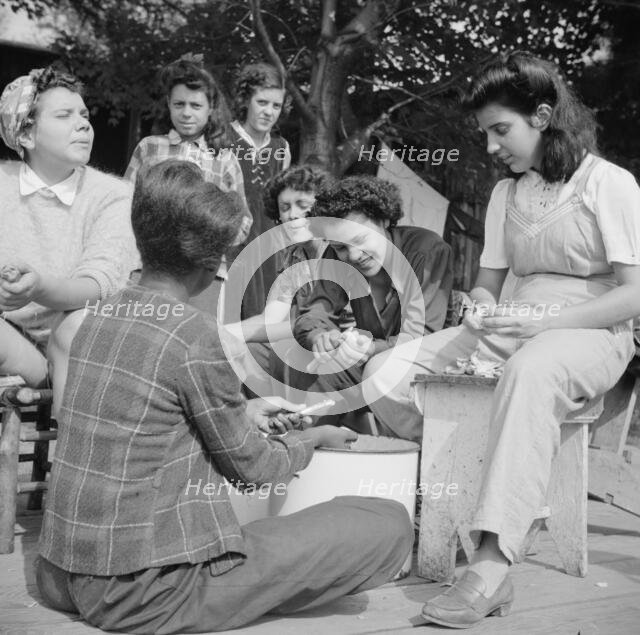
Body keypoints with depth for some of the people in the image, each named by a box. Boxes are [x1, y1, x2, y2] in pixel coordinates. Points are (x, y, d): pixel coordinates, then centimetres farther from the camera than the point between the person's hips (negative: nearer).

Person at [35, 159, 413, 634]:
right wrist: (315, 437, 12)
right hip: (147, 594, -9)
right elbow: (252, 469, -7)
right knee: (389, 524, -7)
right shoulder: (193, 335, -18)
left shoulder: (101, 316, 5)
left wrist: (242, 412, 19)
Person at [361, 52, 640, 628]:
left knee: (530, 371, -42)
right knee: (389, 373, -16)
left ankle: (492, 564, -45)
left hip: (592, 335, -6)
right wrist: (483, 313, -6)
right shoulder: (505, 193, 17)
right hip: (514, 333, 6)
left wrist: (546, 321, -20)